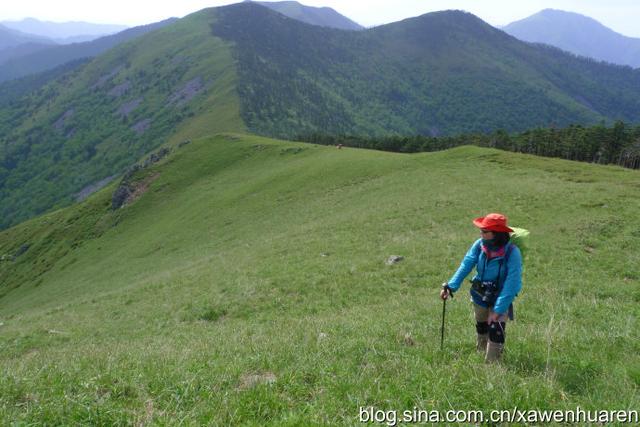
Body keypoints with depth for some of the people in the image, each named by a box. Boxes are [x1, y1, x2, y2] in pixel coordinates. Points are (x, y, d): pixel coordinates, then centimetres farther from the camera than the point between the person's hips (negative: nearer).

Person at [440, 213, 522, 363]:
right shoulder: (479, 245, -17)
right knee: (481, 327, 23)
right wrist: (451, 286, -29)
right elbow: (466, 266, -17)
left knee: (496, 330, -18)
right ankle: (481, 352, 50)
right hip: (479, 295, 4)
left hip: (500, 297, -4)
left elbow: (511, 283, -30)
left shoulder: (512, 252, -29)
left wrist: (498, 310, -33)